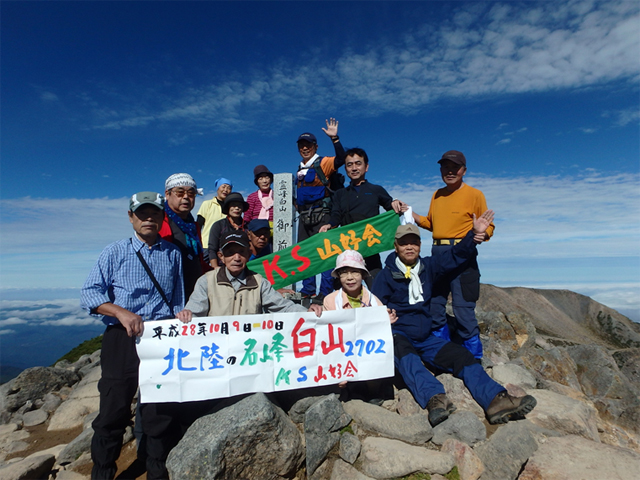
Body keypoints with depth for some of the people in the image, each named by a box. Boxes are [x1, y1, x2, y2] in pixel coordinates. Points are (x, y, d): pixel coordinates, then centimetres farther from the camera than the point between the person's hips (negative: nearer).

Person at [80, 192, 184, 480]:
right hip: (122, 338, -1)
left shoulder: (173, 254, 10)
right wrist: (121, 312, -18)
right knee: (114, 407, 2)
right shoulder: (115, 253, 5)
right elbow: (89, 293, -4)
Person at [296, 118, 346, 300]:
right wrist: (295, 202, 12)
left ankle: (326, 293, -1)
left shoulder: (323, 163, -1)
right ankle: (308, 292, 21)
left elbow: (340, 159, -20)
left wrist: (335, 138, -27)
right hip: (304, 216, 8)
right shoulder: (300, 169, 18)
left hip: (321, 215, -7)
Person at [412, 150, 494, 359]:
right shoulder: (437, 195, 17)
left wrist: (481, 234, -23)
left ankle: (473, 358, 10)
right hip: (437, 252, 6)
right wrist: (410, 213, 12)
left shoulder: (474, 194, 0)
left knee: (463, 309, -7)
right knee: (434, 306, 11)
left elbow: (489, 226, -1)